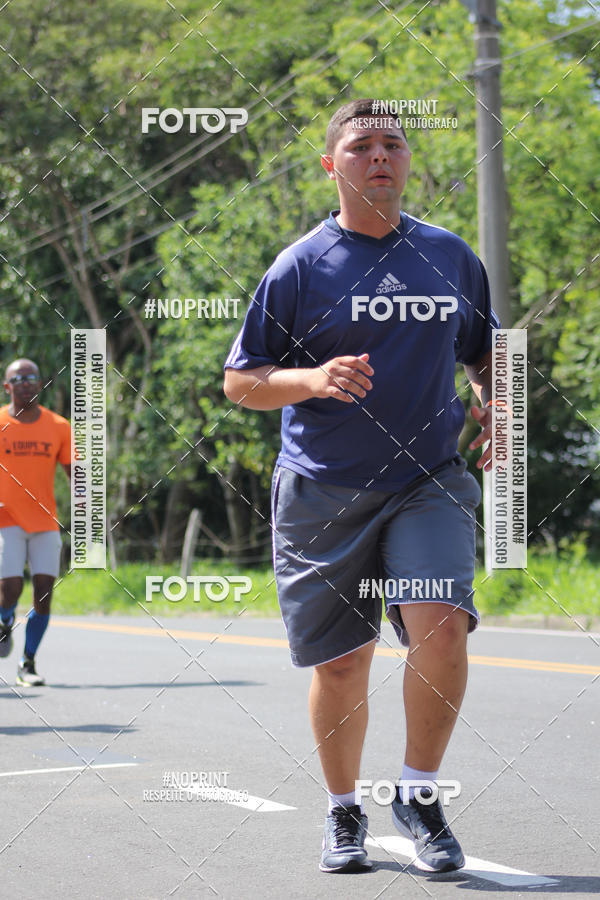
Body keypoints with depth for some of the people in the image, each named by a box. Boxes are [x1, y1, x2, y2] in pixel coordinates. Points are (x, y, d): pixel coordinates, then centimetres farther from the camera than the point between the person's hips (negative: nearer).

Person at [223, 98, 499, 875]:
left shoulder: (451, 257, 7)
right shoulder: (300, 266, -1)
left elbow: (483, 350, 23)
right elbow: (239, 382, 1)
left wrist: (493, 405, 2)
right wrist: (314, 379, -18)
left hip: (428, 483, 1)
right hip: (323, 493, -1)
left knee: (442, 627, -21)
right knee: (340, 662, 4)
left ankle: (419, 795, 1)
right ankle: (344, 811, 28)